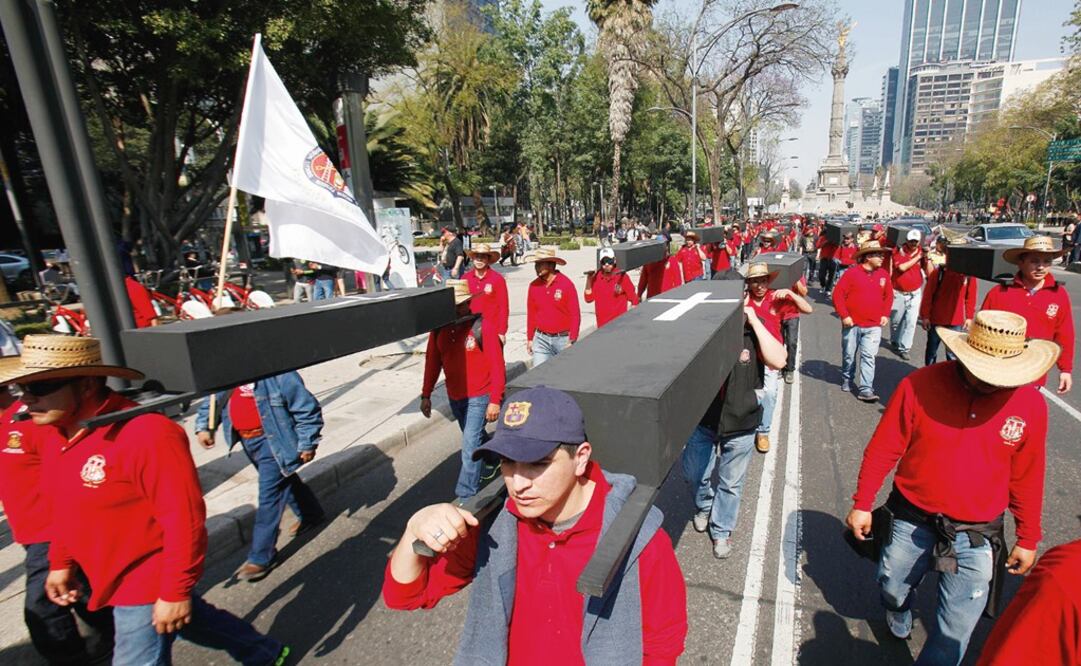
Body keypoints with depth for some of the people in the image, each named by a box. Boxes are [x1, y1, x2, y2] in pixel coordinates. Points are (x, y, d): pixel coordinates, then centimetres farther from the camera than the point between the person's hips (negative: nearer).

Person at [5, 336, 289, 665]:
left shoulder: (145, 435, -30)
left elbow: (184, 520, -28)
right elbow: (66, 507, 13)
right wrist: (61, 562, 16)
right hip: (115, 579, 9)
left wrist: (175, 591, -23)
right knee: (195, 622, 24)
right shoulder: (52, 431, -2)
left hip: (149, 583, -9)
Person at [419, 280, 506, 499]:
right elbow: (432, 361, 6)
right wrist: (426, 395, 7)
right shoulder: (439, 328, -3)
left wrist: (495, 400, -16)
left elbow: (497, 365, -16)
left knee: (470, 444, -6)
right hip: (454, 397, 6)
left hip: (478, 397, -6)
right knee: (476, 438, 24)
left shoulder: (483, 326, -17)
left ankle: (466, 494, 6)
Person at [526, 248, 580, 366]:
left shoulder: (567, 284, -10)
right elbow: (531, 314, 9)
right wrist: (530, 338, 9)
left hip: (563, 339, -3)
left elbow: (575, 314, -9)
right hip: (541, 339, 3)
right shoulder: (534, 286, 1)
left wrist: (572, 341, -12)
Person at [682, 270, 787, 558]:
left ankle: (721, 529, 40)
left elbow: (778, 361, -25)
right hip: (702, 421, 0)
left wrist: (755, 322, -24)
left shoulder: (755, 329, -10)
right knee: (695, 475, 18)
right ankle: (703, 507, 51)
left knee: (731, 483, 17)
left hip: (740, 425, 0)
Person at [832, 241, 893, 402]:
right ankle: (846, 380, 33)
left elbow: (889, 296, 17)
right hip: (852, 324, -2)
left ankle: (865, 390, -4)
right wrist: (844, 315, -13)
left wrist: (885, 315, 7)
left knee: (868, 357, -4)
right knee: (849, 355, 11)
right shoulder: (852, 273, -8)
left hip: (873, 326, 3)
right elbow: (838, 294, -10)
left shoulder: (883, 275, 6)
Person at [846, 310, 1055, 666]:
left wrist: (1028, 538, 10)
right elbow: (883, 449, -8)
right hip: (912, 522, 0)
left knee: (953, 635, 7)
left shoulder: (1030, 404, -10)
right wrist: (862, 503, -5)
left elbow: (1026, 477, 3)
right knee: (891, 589, 23)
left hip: (976, 536, 0)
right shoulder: (919, 384, -17)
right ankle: (898, 613, 57)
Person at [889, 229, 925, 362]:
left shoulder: (921, 252, -1)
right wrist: (917, 257, -16)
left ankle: (904, 348, 3)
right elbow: (901, 267, -21)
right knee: (895, 320, 13)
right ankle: (895, 341, 37)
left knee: (910, 322, -5)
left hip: (915, 293, 1)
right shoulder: (898, 251, -7)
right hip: (898, 293, -1)